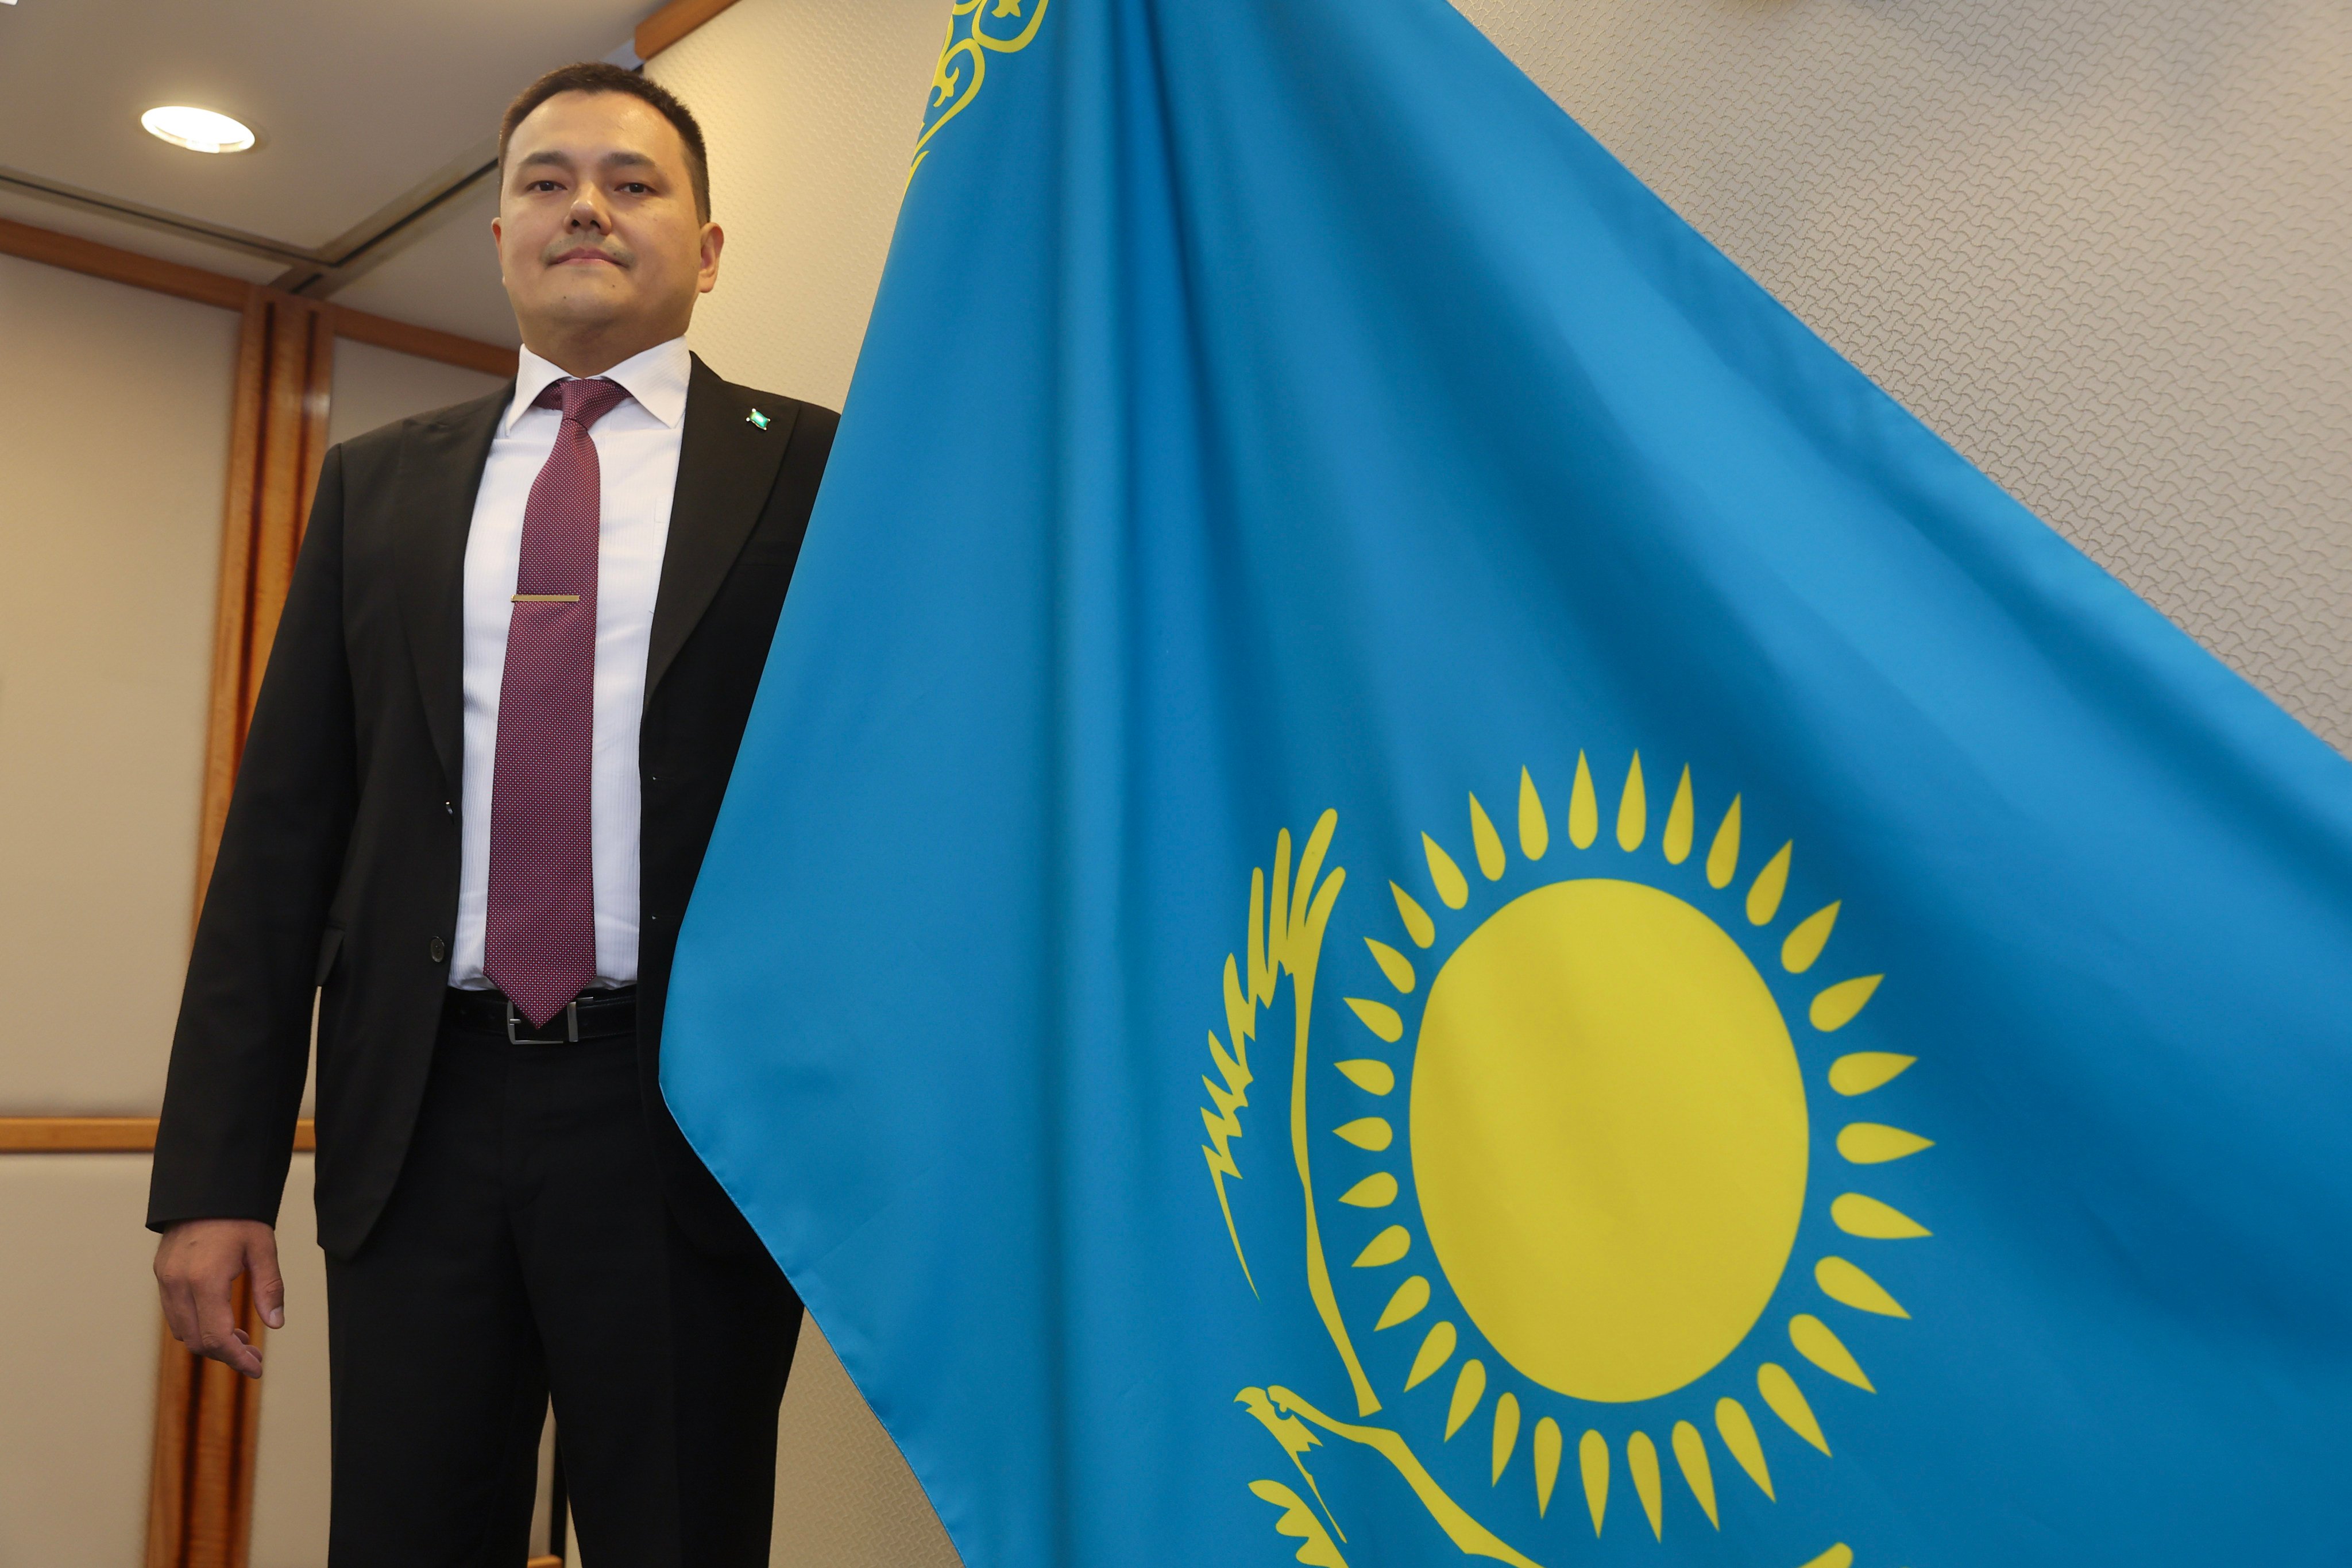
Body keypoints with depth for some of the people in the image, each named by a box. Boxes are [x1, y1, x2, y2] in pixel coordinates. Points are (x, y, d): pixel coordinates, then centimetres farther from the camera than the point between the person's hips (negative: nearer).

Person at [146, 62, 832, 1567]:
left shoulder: (812, 472, 4)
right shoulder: (378, 485, 14)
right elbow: (284, 826, 10)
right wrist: (216, 1174, 3)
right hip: (423, 1120, 3)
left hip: (690, 1121, -2)